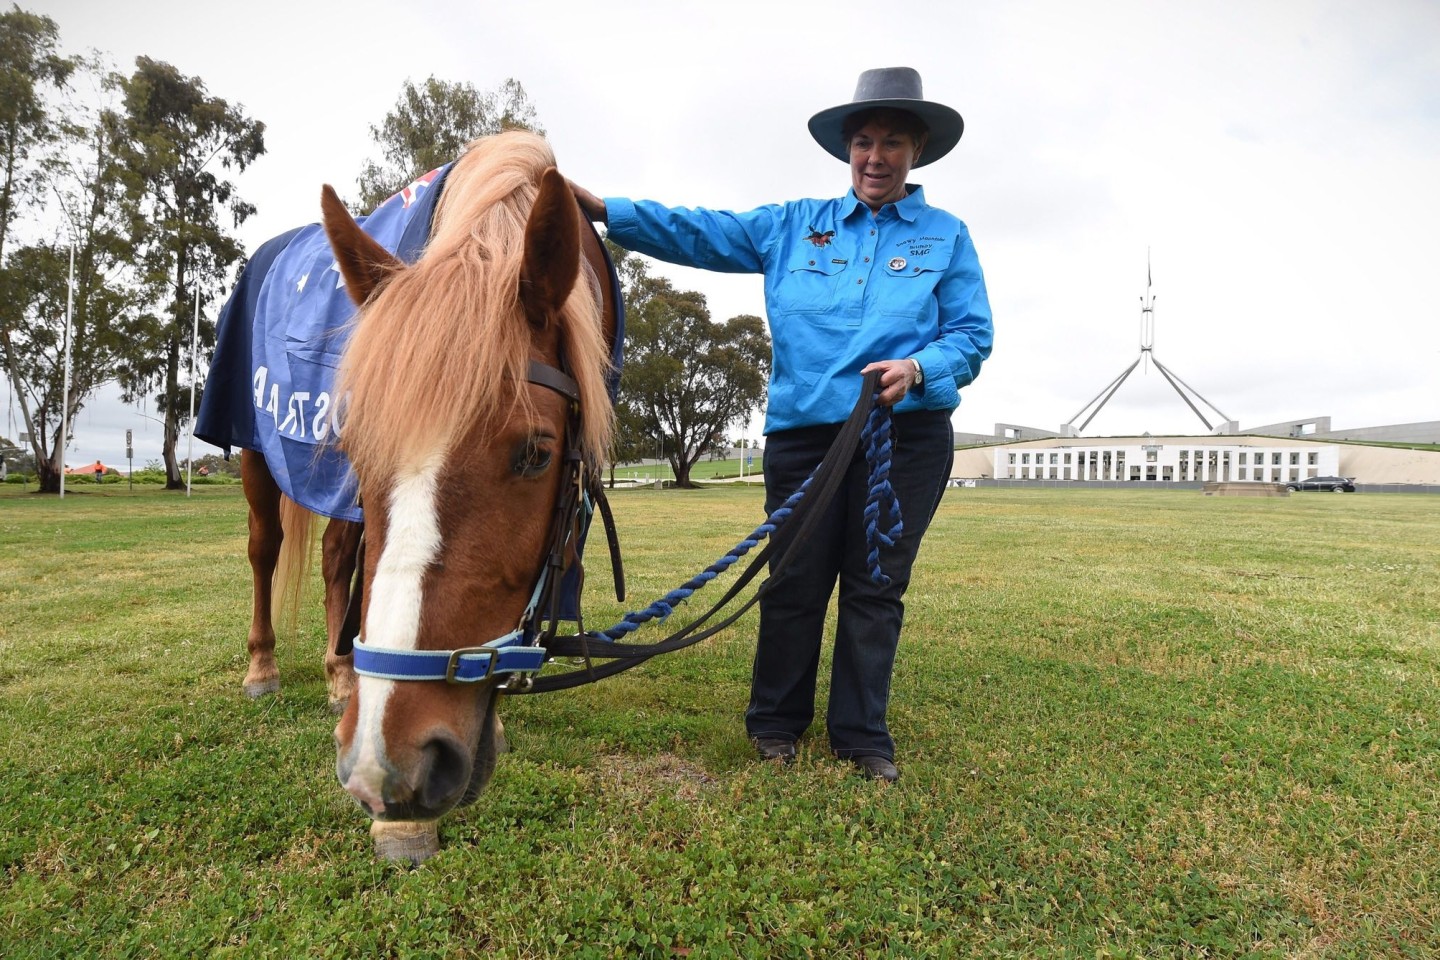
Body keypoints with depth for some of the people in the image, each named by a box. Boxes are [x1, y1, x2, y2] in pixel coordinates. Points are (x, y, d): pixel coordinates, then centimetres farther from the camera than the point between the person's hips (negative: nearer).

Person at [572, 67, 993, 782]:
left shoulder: (946, 237, 9)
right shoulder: (794, 226, 12)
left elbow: (973, 335, 3)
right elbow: (698, 234, 5)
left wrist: (919, 367, -19)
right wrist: (599, 207, -6)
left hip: (906, 436, 0)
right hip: (803, 433, 1)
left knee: (876, 586, 5)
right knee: (795, 582, 6)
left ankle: (861, 735, 20)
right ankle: (774, 723, 23)